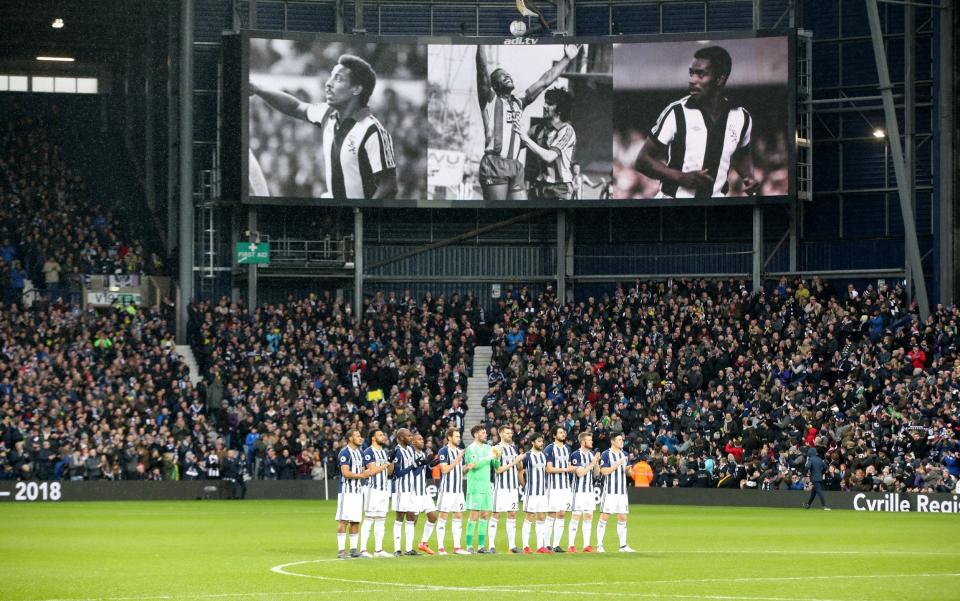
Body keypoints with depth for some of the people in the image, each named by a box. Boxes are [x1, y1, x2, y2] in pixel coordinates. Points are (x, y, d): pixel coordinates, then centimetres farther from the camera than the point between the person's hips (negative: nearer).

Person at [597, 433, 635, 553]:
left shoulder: (624, 455, 12)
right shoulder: (606, 454, -7)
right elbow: (604, 471, -15)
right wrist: (618, 464, -20)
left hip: (622, 491, 6)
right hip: (609, 491, -6)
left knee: (622, 518, 5)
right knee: (604, 517, -5)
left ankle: (623, 545, 10)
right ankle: (599, 545, -1)